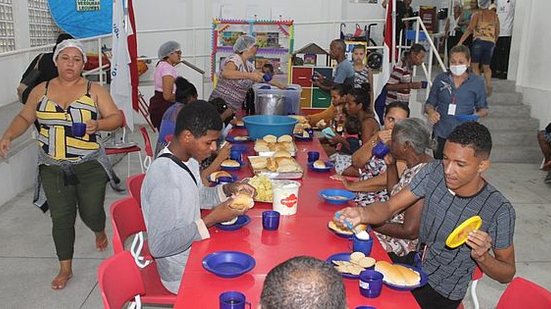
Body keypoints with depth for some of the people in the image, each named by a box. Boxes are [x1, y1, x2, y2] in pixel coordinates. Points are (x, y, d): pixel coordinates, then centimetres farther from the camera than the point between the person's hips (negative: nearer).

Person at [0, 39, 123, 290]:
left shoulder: (95, 90, -2)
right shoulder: (41, 91, 5)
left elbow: (116, 118, -5)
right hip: (53, 168, 2)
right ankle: (65, 269, 17)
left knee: (91, 212, 3)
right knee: (61, 217, 2)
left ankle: (100, 231, 41)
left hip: (89, 165, -1)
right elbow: (24, 118, 13)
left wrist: (98, 124, -24)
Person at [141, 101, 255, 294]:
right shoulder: (163, 179, -29)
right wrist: (211, 219, -27)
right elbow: (159, 246, -28)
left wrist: (228, 190, -2)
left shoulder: (188, 159, -1)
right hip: (183, 275, -8)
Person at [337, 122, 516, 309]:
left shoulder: (499, 210, -23)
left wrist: (482, 257, -32)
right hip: (416, 265, 4)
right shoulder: (434, 172, -14)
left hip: (442, 294, -4)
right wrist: (362, 214, -35)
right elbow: (389, 207, -13)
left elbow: (508, 274, -11)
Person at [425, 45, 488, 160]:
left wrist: (477, 114, -13)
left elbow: (483, 108, 9)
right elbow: (430, 103, 11)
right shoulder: (440, 79, 3)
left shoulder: (477, 82, 1)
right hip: (441, 134, 2)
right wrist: (430, 111, -12)